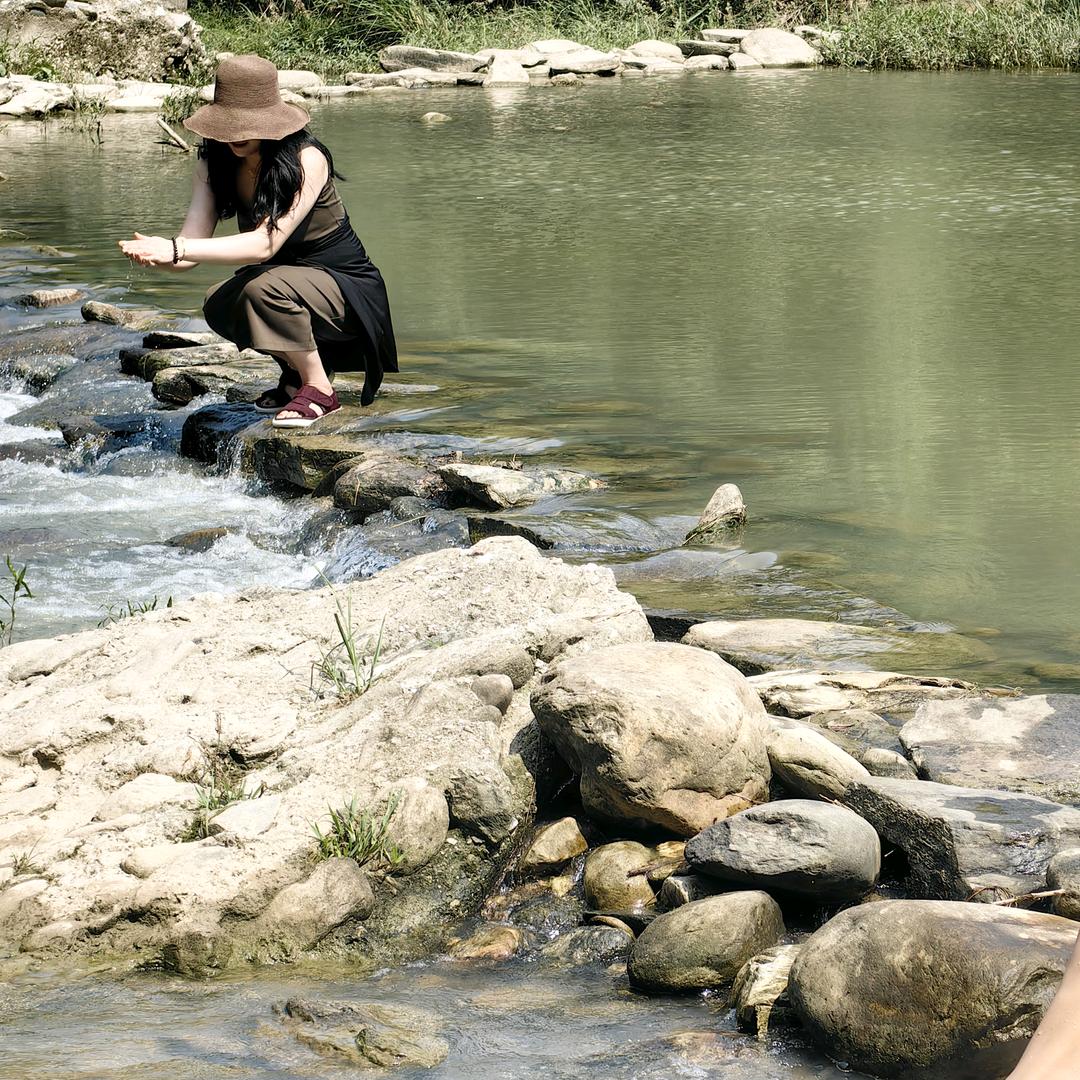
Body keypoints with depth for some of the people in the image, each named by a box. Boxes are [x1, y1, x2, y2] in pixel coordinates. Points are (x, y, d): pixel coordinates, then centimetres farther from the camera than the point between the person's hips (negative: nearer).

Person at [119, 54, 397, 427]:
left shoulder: (305, 160, -25)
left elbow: (265, 243, -36)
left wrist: (176, 249, -42)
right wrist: (155, 253, -40)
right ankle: (297, 372, 4)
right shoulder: (216, 165, -5)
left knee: (265, 287, -34)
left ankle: (319, 391, -15)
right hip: (288, 280, 7)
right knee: (220, 306, -20)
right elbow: (190, 249, -15)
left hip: (348, 289, -7)